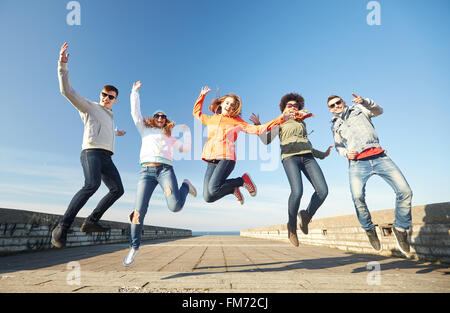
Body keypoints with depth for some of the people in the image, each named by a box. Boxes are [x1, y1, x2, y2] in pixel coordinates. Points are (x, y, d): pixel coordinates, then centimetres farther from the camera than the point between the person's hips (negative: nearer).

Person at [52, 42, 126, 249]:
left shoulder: (109, 116, 32)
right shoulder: (89, 107, 12)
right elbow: (67, 91, -1)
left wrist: (116, 133, 70)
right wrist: (63, 65, -10)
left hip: (106, 156, 8)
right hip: (91, 151, -8)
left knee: (117, 189, -1)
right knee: (92, 185, -31)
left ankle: (91, 221, -1)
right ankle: (62, 227, -29)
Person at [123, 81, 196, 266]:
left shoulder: (170, 136, 30)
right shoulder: (145, 130, 28)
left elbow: (185, 149, 28)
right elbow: (135, 112, 26)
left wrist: (186, 132, 26)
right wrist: (135, 92, 31)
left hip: (166, 169, 0)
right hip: (147, 170, 0)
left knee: (175, 206, -22)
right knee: (139, 211, -11)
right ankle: (134, 247, 8)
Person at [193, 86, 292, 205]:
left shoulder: (236, 121, 13)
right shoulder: (211, 119, 22)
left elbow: (258, 129, 8)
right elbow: (196, 112, 40)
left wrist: (279, 119, 2)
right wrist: (202, 95, 35)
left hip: (226, 158, -4)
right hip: (211, 161, 4)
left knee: (213, 189, -27)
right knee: (208, 198, -9)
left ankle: (244, 180, -1)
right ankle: (233, 189, 19)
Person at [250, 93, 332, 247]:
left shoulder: (302, 123, 31)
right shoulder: (279, 123, 20)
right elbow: (266, 140, 10)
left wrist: (322, 154, 37)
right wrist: (258, 124, 2)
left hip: (307, 157, 4)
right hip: (290, 157, -4)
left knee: (323, 190, -16)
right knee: (297, 191, -26)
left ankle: (306, 214, 11)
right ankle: (292, 225, -1)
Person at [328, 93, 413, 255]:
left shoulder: (359, 109, 20)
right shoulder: (335, 125, 24)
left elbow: (378, 111, 3)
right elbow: (338, 145, 30)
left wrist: (365, 101, -16)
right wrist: (345, 152, 7)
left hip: (379, 157, 0)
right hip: (357, 162, 0)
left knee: (405, 191, -13)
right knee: (357, 196, -26)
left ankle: (400, 228, 6)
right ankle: (369, 229, -3)